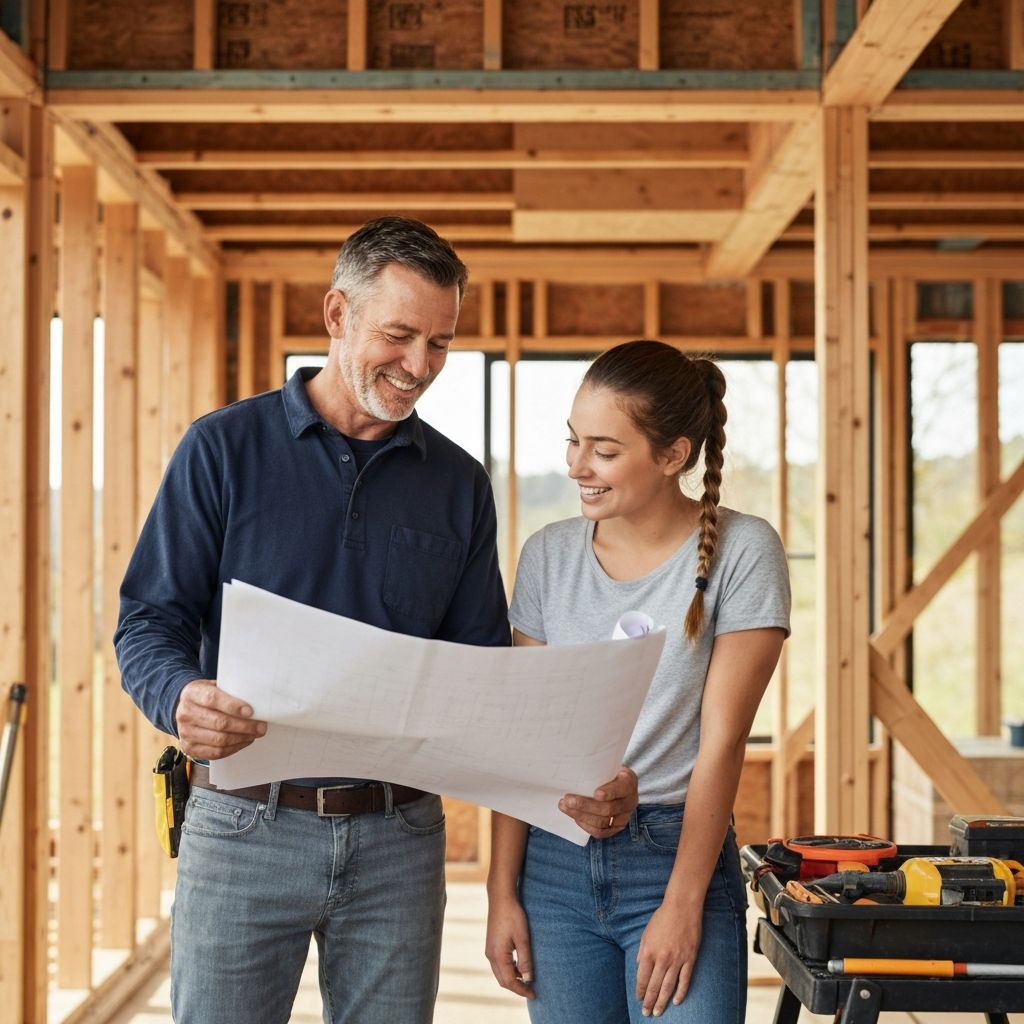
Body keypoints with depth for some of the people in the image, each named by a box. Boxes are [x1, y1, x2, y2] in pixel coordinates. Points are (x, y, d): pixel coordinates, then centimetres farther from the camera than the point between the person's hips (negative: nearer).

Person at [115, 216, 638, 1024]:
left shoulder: (459, 484, 9)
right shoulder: (224, 448, 0)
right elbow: (149, 622, -2)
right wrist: (182, 698, -25)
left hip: (400, 834, 3)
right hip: (247, 826, -2)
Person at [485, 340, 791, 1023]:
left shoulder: (742, 552, -6)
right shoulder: (548, 555, 4)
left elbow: (722, 740, -9)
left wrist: (682, 903, -12)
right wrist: (503, 890, 0)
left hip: (677, 854, -3)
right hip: (554, 861, 3)